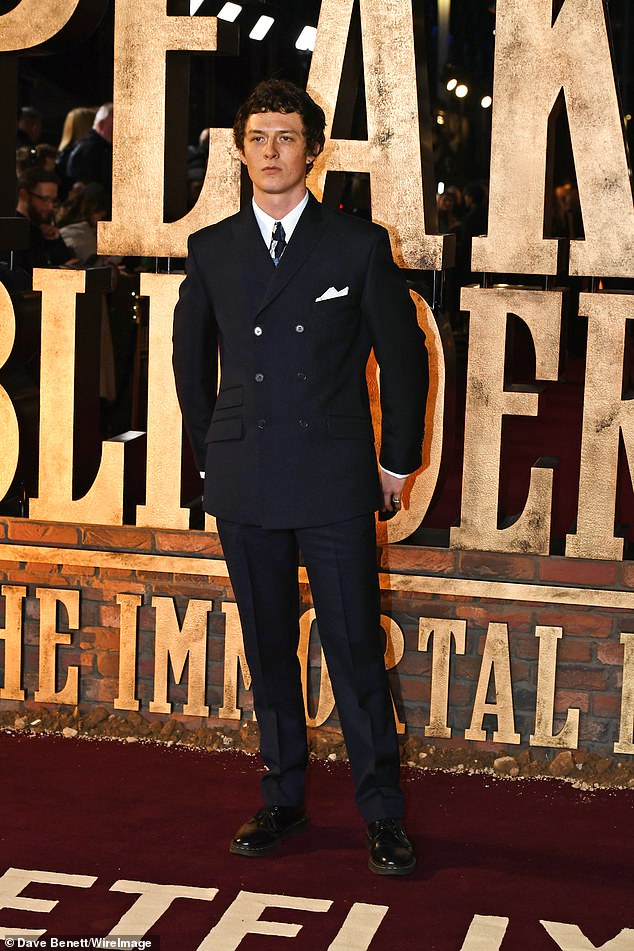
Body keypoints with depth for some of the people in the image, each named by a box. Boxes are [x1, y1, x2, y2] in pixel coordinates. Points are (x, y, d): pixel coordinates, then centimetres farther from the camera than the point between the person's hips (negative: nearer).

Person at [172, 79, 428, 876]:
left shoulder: (358, 244, 1)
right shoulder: (212, 250, 8)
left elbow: (403, 354, 5)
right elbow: (192, 357, 19)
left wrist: (398, 461, 6)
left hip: (335, 480, -3)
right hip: (244, 485, 3)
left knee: (355, 647, -2)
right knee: (267, 647, 11)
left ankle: (382, 814, 9)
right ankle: (282, 800, 23)